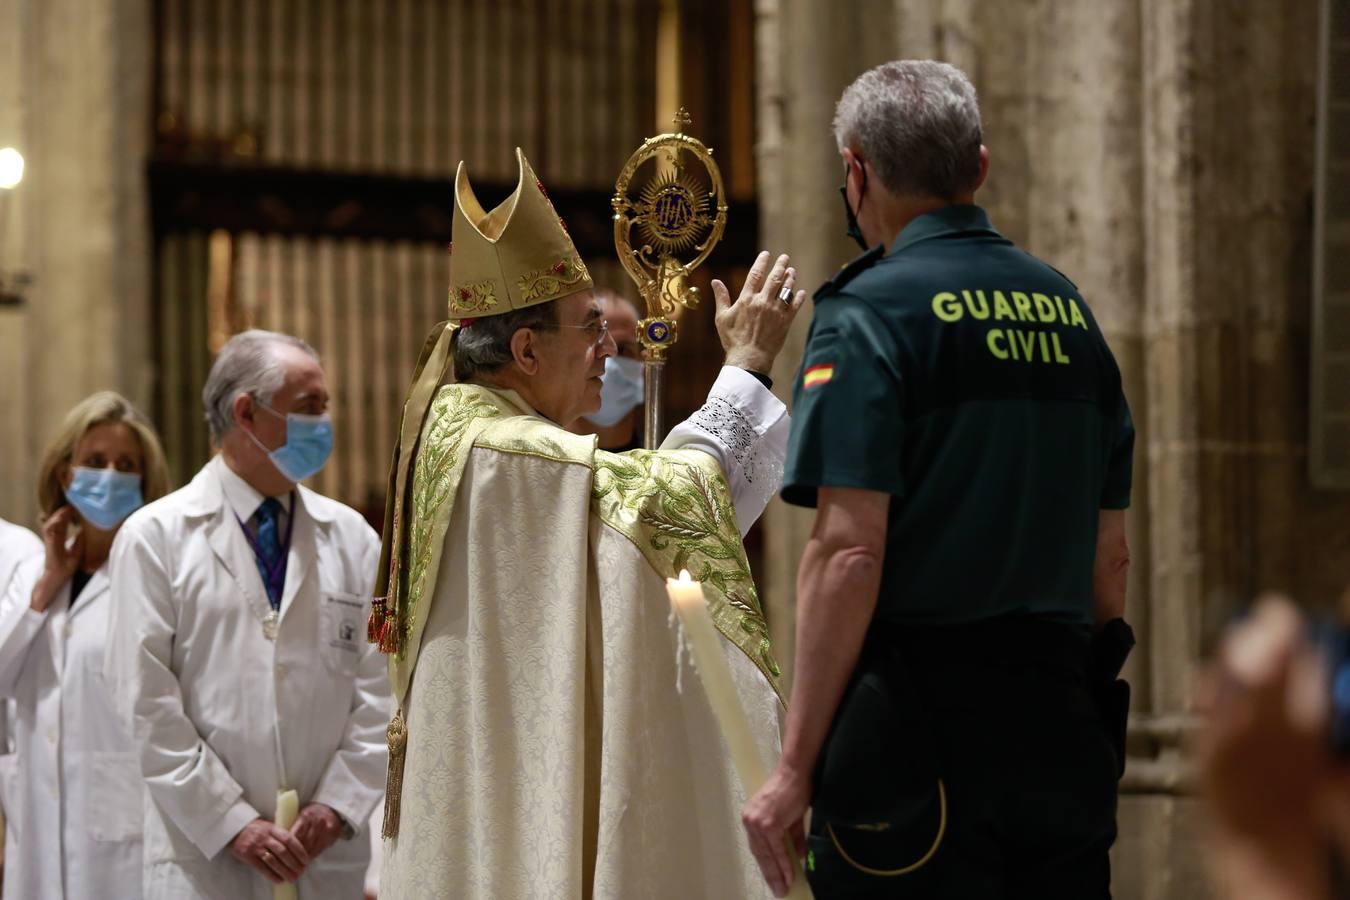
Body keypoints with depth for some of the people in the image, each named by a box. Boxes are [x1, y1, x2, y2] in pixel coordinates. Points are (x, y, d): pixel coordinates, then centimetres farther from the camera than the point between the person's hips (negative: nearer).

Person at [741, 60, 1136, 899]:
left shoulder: (871, 312, -8)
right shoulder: (1066, 307, 13)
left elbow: (850, 551, -16)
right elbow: (1110, 555, 15)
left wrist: (795, 767, -14)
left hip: (921, 725, -6)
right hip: (1062, 728, 6)